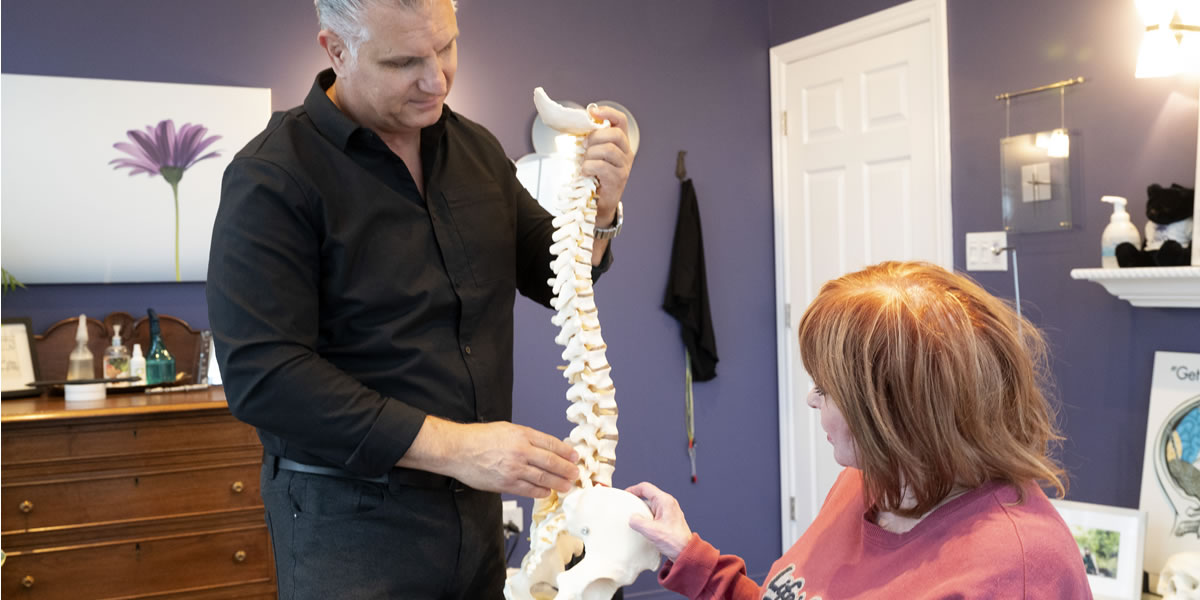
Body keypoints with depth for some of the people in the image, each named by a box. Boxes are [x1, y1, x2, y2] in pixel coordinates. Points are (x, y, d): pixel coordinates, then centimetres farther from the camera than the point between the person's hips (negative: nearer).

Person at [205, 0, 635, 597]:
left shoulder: (476, 149, 5)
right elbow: (262, 375, -21)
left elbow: (550, 278, 12)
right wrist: (449, 445, -25)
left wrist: (597, 213, -10)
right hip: (349, 520, -5)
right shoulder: (272, 177, -14)